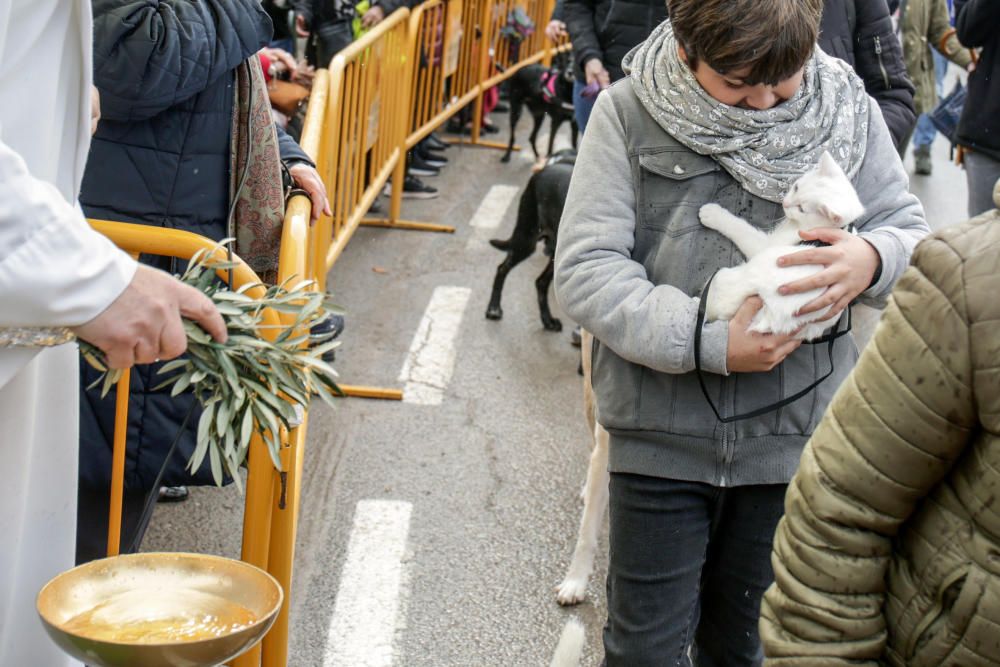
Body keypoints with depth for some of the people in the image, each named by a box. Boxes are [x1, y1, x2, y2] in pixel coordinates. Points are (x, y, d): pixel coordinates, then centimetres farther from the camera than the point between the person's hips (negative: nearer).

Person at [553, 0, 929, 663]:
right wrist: (706, 344, -23)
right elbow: (586, 267, -13)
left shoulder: (848, 109, -3)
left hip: (793, 435, 2)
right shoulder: (627, 113, -10)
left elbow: (912, 229, 5)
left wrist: (874, 258, -19)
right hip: (662, 435, -2)